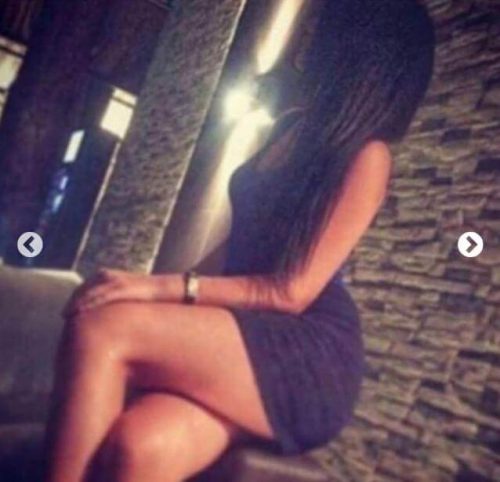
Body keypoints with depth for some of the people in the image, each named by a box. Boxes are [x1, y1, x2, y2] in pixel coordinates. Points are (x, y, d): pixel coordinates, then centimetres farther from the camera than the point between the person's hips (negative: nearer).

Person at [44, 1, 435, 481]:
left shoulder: (367, 156, -5)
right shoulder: (291, 129, 18)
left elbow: (292, 292, -11)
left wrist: (165, 287, -18)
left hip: (309, 359, -5)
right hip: (247, 339, 6)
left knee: (101, 327, -28)